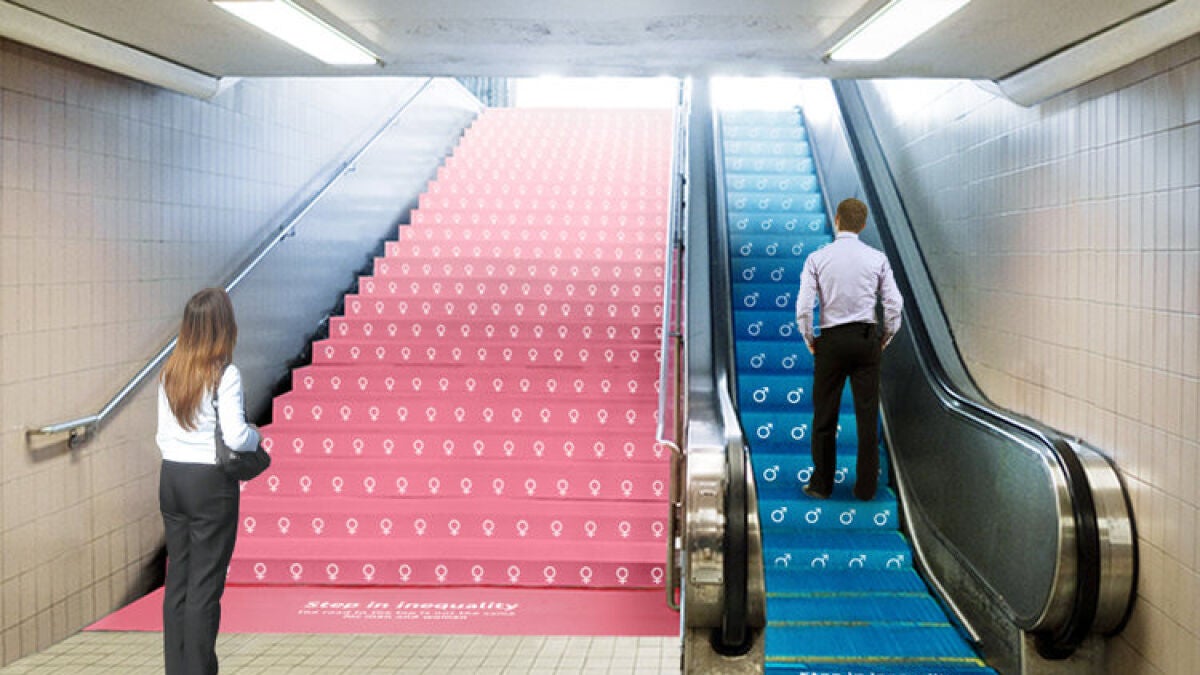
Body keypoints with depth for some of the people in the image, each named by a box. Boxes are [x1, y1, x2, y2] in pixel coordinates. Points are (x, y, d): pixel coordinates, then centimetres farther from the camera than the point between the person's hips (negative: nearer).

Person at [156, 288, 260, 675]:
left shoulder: (170, 372, 5)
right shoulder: (225, 375, -15)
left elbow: (163, 433, 10)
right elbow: (235, 437, -19)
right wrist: (256, 436, 0)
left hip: (171, 478, 7)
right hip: (210, 483, -6)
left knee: (177, 579, 13)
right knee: (205, 585, 1)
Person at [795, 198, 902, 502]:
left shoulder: (817, 258, -4)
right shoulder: (877, 259, 0)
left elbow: (803, 308, -9)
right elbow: (894, 304, -1)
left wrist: (810, 341, 5)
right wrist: (884, 339, 12)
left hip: (831, 340, -1)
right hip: (866, 339, 1)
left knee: (825, 417, 8)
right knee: (868, 415, 6)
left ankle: (822, 484, 14)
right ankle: (866, 486, 10)